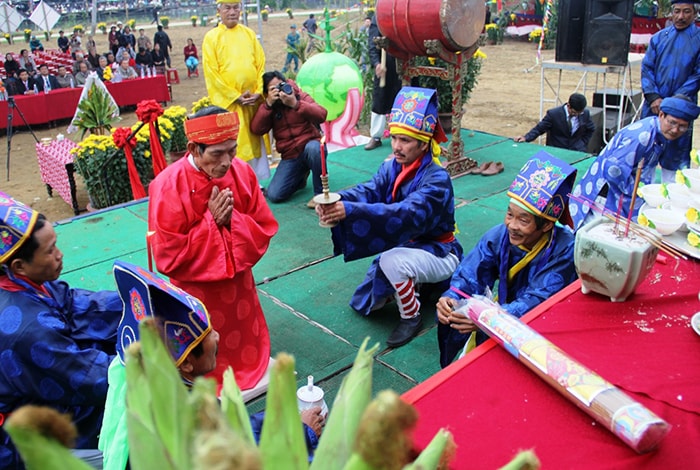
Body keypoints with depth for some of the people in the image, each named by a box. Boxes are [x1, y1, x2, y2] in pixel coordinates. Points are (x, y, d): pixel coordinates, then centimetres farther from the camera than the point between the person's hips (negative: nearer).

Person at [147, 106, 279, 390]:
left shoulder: (242, 172, -11)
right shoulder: (168, 187, -23)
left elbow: (265, 230, -5)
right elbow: (169, 258, -21)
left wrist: (232, 220, -24)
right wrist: (211, 221, -25)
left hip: (238, 286, 4)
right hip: (195, 293, -4)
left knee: (244, 342, 17)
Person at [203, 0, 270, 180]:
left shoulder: (249, 33, 10)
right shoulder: (211, 37, 0)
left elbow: (261, 65, 8)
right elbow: (211, 72, -6)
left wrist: (258, 92, -6)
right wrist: (236, 96, -12)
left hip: (254, 99, 4)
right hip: (228, 100, -3)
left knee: (255, 140, 7)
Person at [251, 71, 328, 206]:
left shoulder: (301, 96, -1)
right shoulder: (268, 107, 7)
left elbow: (322, 115, -19)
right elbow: (256, 129, -11)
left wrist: (295, 104, -29)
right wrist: (268, 104, -19)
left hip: (310, 146, -3)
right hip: (290, 156, 3)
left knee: (313, 148, -41)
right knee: (274, 195, -12)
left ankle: (320, 193, -21)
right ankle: (300, 177, 20)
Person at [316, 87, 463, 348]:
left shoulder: (437, 179, -27)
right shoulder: (392, 167, -6)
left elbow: (408, 214, -43)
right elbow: (367, 191, -23)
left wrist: (350, 211, -55)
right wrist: (336, 201, -46)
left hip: (438, 254, -7)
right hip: (403, 247, 7)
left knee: (392, 261, -36)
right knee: (364, 304, 7)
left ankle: (411, 316, -10)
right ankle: (412, 280, 27)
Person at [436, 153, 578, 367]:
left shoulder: (564, 249, -25)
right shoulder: (498, 236, -13)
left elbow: (539, 301, -33)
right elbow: (469, 276, -12)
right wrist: (450, 298, -36)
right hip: (506, 308, 5)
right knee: (450, 315, -13)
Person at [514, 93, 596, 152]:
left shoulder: (585, 113, 1)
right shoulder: (553, 114, -9)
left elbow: (591, 130, 18)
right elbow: (539, 129, -5)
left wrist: (582, 144, 8)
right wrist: (526, 138, -19)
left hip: (577, 151, 2)